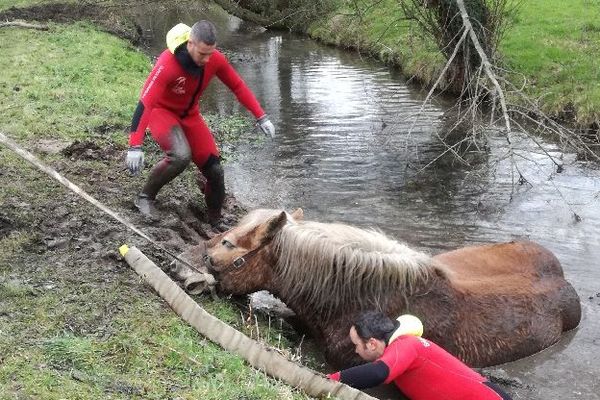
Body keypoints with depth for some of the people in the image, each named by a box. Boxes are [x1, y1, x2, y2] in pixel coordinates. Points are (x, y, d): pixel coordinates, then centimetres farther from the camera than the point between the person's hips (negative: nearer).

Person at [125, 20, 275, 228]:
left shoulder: (215, 59, -19)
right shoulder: (168, 64, -35)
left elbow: (238, 86, -4)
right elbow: (145, 103, -39)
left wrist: (261, 117, -9)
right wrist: (135, 147, -46)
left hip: (189, 114, 5)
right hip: (162, 111, -5)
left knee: (214, 170, -3)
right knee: (181, 156, -34)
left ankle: (216, 221, 20)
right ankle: (145, 197, -10)